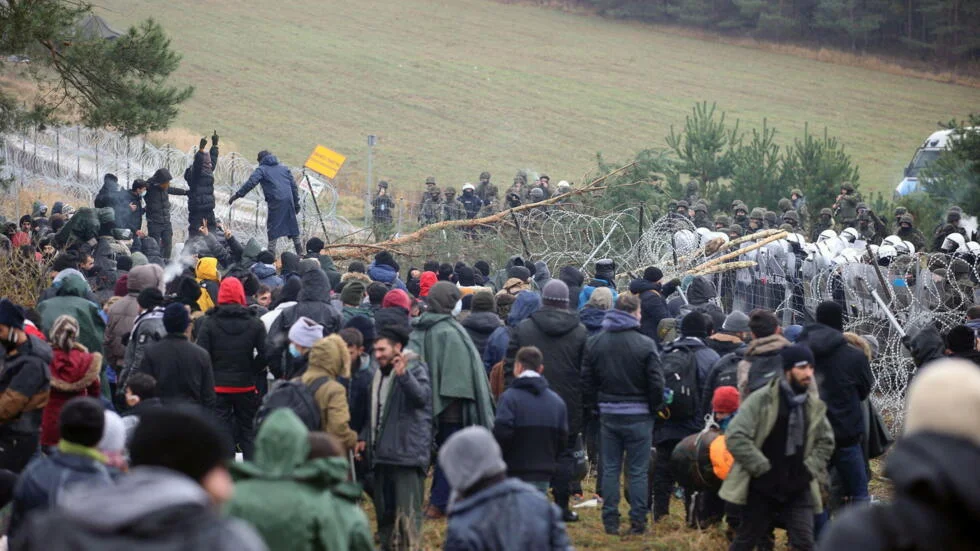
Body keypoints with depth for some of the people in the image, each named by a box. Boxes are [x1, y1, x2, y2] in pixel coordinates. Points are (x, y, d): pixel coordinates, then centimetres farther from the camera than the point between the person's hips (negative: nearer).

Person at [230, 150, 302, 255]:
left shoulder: (262, 169, 6)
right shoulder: (284, 168, 21)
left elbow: (251, 183, -9)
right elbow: (293, 185, 18)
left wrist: (237, 195, -8)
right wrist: (296, 202, 21)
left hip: (276, 202, -5)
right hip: (289, 200, 5)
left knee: (272, 228, -2)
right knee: (293, 226, 14)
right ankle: (300, 253, 18)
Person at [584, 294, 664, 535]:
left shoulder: (595, 343, 2)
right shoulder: (645, 344, -12)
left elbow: (586, 379, 5)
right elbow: (656, 382, -11)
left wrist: (593, 406, 15)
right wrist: (654, 407, 5)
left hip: (608, 414, 3)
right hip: (638, 416, -3)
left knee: (610, 469, 10)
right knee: (638, 471, 3)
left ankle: (610, 521, 11)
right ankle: (638, 521, 4)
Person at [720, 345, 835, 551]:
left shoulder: (814, 405, 3)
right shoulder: (761, 400, -12)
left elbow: (825, 442, 17)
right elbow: (735, 437, -17)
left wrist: (809, 471, 1)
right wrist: (764, 469, -17)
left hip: (797, 489, 3)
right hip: (762, 488, -3)